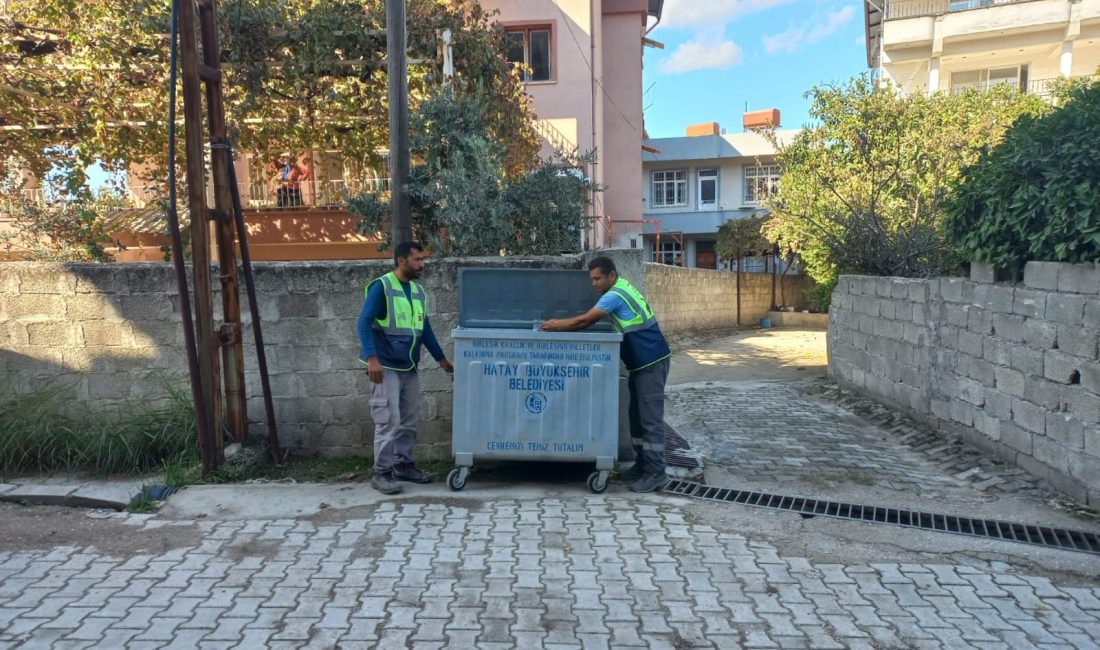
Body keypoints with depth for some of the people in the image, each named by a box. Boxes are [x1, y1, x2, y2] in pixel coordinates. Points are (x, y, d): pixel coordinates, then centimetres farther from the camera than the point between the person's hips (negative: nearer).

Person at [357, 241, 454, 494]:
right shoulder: (381, 287, -10)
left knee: (409, 420, 11)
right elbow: (364, 323, -16)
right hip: (386, 367, -7)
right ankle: (382, 473, 3)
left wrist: (441, 358, 23)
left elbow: (424, 328, 20)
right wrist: (372, 358, -27)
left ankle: (403, 464, 24)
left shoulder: (418, 290, 12)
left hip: (409, 368, 7)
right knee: (388, 421, -6)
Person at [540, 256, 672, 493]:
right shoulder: (620, 289, 13)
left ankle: (656, 473, -4)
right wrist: (561, 323, 14)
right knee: (637, 417, 13)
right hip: (642, 363, 10)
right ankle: (643, 465, 20)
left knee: (651, 419, -8)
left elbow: (584, 321, -15)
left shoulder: (615, 295, -17)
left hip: (651, 363, -10)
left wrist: (556, 327, -3)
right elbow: (589, 318, 21)